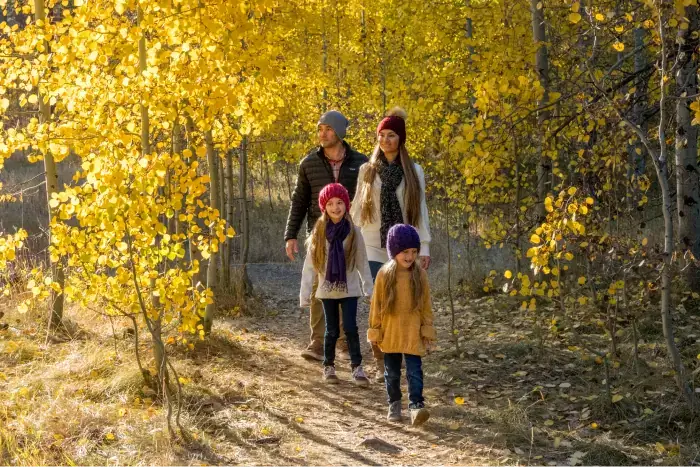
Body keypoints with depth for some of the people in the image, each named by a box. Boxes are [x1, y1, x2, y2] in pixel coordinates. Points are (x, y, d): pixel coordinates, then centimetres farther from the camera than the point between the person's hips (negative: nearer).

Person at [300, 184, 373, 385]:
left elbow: (362, 263, 1)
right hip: (328, 290, 1)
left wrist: (369, 289, -1)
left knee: (351, 328, -6)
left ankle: (357, 367, 1)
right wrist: (305, 294, -6)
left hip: (349, 289, -1)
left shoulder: (353, 232, -3)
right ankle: (328, 367, 23)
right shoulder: (318, 234, -3)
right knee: (332, 330, 8)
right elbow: (309, 266, -3)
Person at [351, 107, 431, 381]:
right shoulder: (367, 170, 5)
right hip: (373, 246, 0)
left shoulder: (413, 171, 5)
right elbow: (357, 209, 8)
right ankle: (381, 365, -2)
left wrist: (425, 246, 1)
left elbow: (420, 210, 5)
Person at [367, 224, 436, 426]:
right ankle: (394, 405, 27)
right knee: (392, 372, 13)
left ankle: (416, 405, -12)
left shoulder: (420, 275, -3)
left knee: (415, 371, -8)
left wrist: (427, 330, 4)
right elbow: (376, 305, 0)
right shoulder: (384, 274, -6)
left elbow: (426, 305, 3)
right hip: (390, 333, 1)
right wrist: (375, 331, 2)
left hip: (413, 334, -1)